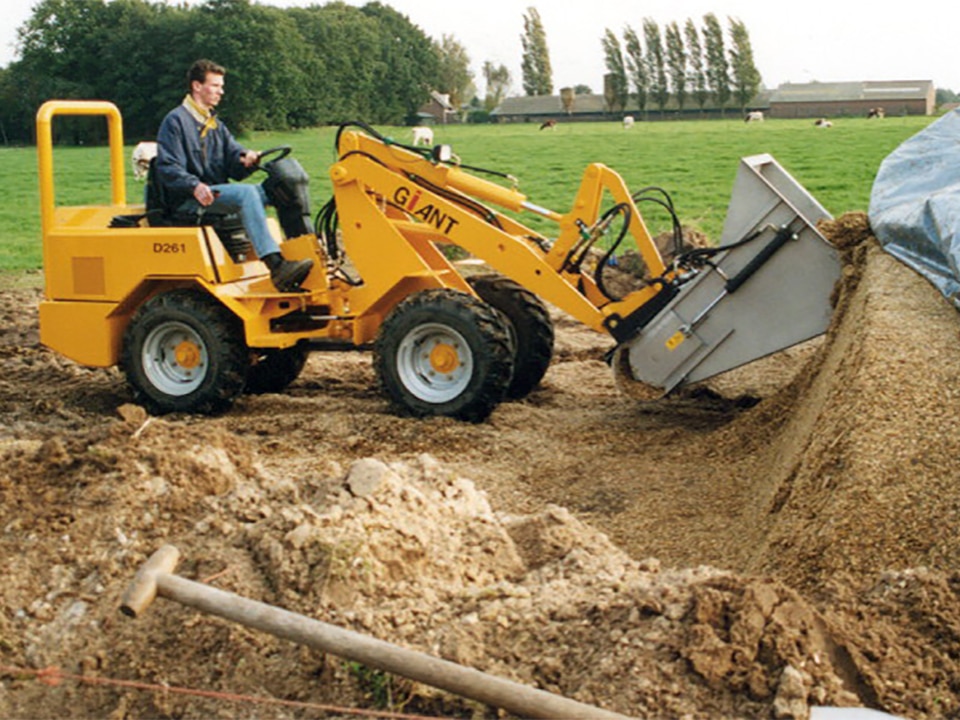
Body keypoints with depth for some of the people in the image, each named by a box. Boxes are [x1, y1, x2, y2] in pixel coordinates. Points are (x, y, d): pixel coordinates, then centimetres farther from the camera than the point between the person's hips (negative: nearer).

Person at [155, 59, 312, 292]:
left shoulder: (216, 125, 24)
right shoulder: (176, 121, -1)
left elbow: (235, 167, 13)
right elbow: (167, 169, -12)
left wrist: (247, 160, -11)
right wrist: (194, 186, -29)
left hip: (218, 192, 8)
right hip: (189, 201, -8)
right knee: (246, 193, -34)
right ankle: (276, 266, -44)